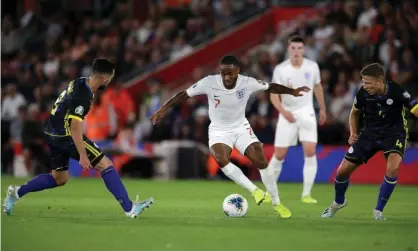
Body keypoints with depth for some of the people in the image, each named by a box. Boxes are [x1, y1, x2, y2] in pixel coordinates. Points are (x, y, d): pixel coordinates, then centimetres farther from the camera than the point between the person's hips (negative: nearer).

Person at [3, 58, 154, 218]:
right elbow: (75, 127, -26)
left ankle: (17, 192, 16)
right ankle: (129, 208, -10)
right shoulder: (83, 96, -23)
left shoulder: (80, 83, 5)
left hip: (54, 135, 10)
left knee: (59, 178, 19)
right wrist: (82, 155, -27)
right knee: (105, 165, -8)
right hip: (66, 137, -10)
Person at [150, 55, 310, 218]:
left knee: (261, 161, -12)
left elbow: (271, 87, -2)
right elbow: (184, 94, -13)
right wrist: (163, 110, -16)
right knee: (221, 160, -31)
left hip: (241, 128, 1)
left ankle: (276, 204, 5)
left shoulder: (248, 83, -19)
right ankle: (255, 191, -21)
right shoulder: (209, 83, -23)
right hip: (219, 130, -1)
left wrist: (292, 91, -13)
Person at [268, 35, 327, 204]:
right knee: (279, 155, 1)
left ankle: (306, 194, -7)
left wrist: (322, 109, 22)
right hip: (288, 114, -1)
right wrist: (283, 111, -27)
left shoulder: (312, 67, -3)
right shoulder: (280, 69, -10)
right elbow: (273, 95, -10)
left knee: (310, 152, -14)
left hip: (306, 113, 1)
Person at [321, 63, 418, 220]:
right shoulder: (362, 93, -14)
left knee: (393, 167, -32)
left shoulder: (397, 92, -25)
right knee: (343, 170, 0)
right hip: (370, 133, 3)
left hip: (394, 133, -3)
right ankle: (338, 202, 34)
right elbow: (354, 113, 8)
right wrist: (353, 134, -4)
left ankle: (378, 211, -12)